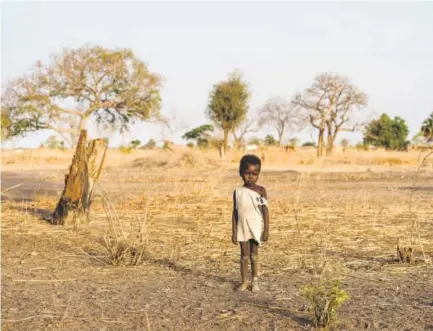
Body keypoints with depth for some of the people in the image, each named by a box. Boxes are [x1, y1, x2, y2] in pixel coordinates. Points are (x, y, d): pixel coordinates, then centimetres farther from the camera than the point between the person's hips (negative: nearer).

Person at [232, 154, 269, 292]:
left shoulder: (261, 190, -5)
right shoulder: (238, 192, -2)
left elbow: (265, 211, -5)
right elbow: (235, 213, 2)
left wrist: (266, 230, -8)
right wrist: (234, 232, 1)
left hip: (256, 228, -1)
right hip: (242, 228, 1)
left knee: (254, 255, 7)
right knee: (244, 255, 7)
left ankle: (255, 281, 16)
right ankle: (244, 281, 16)